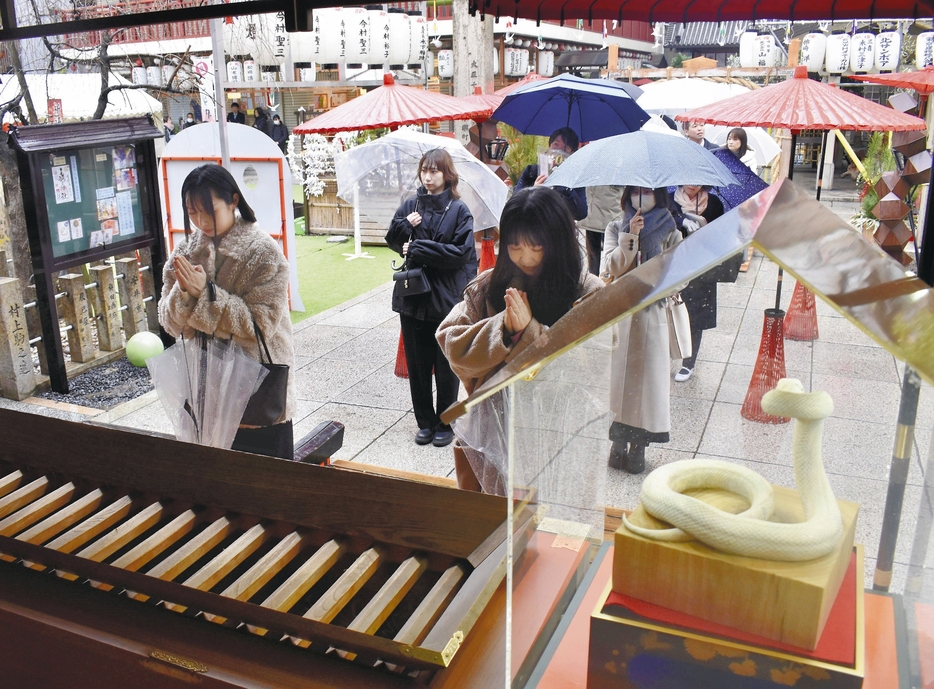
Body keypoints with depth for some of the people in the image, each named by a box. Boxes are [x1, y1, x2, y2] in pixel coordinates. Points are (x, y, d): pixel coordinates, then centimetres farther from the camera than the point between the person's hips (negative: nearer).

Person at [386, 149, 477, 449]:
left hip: (446, 299, -4)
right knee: (417, 364, 11)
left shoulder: (458, 210, -6)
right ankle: (424, 421, 25)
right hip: (413, 297, 4)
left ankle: (445, 423, 23)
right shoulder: (410, 205, 6)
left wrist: (417, 249, -15)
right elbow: (393, 241, 10)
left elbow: (461, 252, -14)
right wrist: (405, 226, -11)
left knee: (445, 366, 8)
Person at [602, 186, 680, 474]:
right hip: (619, 313, 1)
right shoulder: (616, 229, 7)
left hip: (652, 315, -1)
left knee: (646, 378, 1)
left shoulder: (669, 232, 5)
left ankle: (638, 447, 11)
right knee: (619, 375, 4)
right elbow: (613, 267, -7)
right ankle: (619, 443, 16)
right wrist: (630, 236, -16)